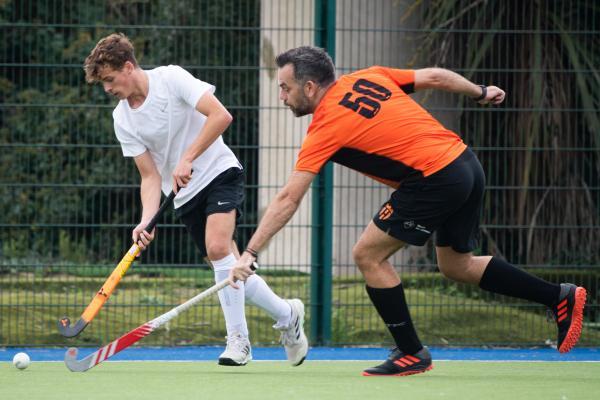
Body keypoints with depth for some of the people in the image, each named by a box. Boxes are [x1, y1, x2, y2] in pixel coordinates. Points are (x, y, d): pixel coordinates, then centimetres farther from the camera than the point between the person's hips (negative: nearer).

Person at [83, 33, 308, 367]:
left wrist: (187, 159, -26)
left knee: (217, 247, -26)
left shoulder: (171, 79, -13)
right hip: (185, 196, 5)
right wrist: (147, 220, -16)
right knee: (231, 271, 0)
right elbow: (151, 176, 0)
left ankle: (238, 340, -18)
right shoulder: (123, 120, 1)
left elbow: (220, 116, -22)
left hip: (220, 173, -5)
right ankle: (287, 314, 22)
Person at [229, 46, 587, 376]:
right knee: (456, 265, 24)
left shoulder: (325, 128, -10)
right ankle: (560, 297, 27)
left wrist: (250, 254, -11)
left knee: (368, 255, -1)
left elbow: (287, 200, -12)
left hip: (435, 180, -9)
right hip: (467, 164, 9)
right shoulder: (367, 78, 9)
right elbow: (434, 77, 14)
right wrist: (481, 93, 31)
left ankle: (412, 354, 3)